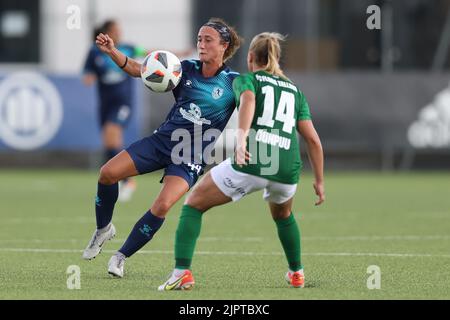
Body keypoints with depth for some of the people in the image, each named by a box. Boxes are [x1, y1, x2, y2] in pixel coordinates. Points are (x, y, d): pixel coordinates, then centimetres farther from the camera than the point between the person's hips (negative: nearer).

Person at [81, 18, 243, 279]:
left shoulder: (233, 83, -8)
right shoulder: (187, 69, 1)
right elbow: (138, 69, 1)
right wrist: (112, 51, -14)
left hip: (192, 157, -4)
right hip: (163, 139, 4)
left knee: (163, 206, -23)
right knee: (108, 173, -10)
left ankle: (122, 257, -3)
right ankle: (104, 229, 17)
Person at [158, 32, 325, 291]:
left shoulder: (245, 80, 13)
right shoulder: (294, 90, 25)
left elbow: (248, 100, -13)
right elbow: (313, 139, 18)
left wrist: (241, 139, -27)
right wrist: (319, 181, 22)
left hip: (250, 162, -4)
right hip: (287, 169, 4)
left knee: (193, 205, 11)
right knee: (283, 215, 39)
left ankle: (182, 272, -5)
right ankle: (297, 273, 44)